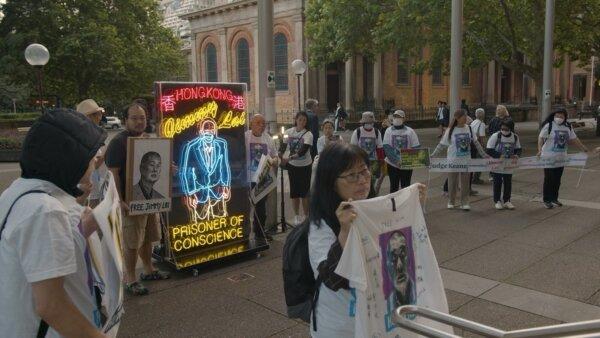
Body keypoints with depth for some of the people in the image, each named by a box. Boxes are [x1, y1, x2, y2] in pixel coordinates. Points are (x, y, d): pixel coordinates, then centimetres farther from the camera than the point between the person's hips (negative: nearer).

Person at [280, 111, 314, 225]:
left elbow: (303, 151, -23)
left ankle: (307, 216, 14)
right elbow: (283, 146, -5)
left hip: (305, 165, -2)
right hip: (292, 165, 2)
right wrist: (280, 156, -27)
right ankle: (296, 216, 21)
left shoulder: (308, 134, -11)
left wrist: (289, 158, -36)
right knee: (294, 191, 7)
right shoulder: (289, 132, -1)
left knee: (304, 191, 0)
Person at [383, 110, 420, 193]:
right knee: (394, 186, 8)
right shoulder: (389, 131, 1)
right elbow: (386, 148, -9)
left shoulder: (410, 131, 1)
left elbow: (416, 147, -2)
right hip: (392, 164, 0)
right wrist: (396, 161, -21)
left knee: (406, 186, 7)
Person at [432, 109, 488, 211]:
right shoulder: (450, 130, -8)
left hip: (466, 160, 2)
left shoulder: (469, 129, -1)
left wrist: (484, 154, 8)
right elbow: (442, 144, -3)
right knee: (452, 182, 8)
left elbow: (476, 143, 8)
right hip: (453, 160, -2)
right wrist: (433, 155, -6)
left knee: (465, 182, 4)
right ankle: (451, 202, 22)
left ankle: (464, 203, 12)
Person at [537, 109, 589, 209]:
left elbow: (574, 139, 14)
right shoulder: (548, 126, -10)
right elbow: (541, 138, -16)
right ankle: (547, 200, 7)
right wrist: (540, 150, -30)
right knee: (548, 179, -1)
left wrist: (583, 148, 11)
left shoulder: (568, 127, 7)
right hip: (548, 157, -5)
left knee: (557, 179, 12)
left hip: (561, 157, 5)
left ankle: (554, 199, 24)